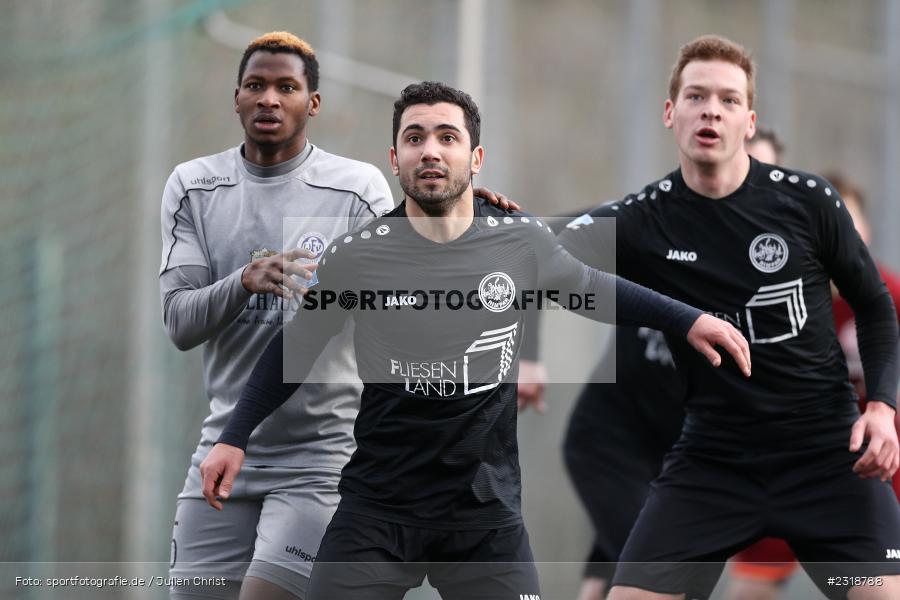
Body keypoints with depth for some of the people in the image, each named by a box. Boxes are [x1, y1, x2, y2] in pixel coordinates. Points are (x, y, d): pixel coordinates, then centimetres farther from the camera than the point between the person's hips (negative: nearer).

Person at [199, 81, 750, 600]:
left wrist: (688, 320, 16)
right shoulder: (354, 258, -7)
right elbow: (295, 347, 9)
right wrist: (235, 437, 6)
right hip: (377, 508, -1)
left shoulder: (523, 242, -2)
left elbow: (591, 288, 19)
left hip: (487, 513, 1)